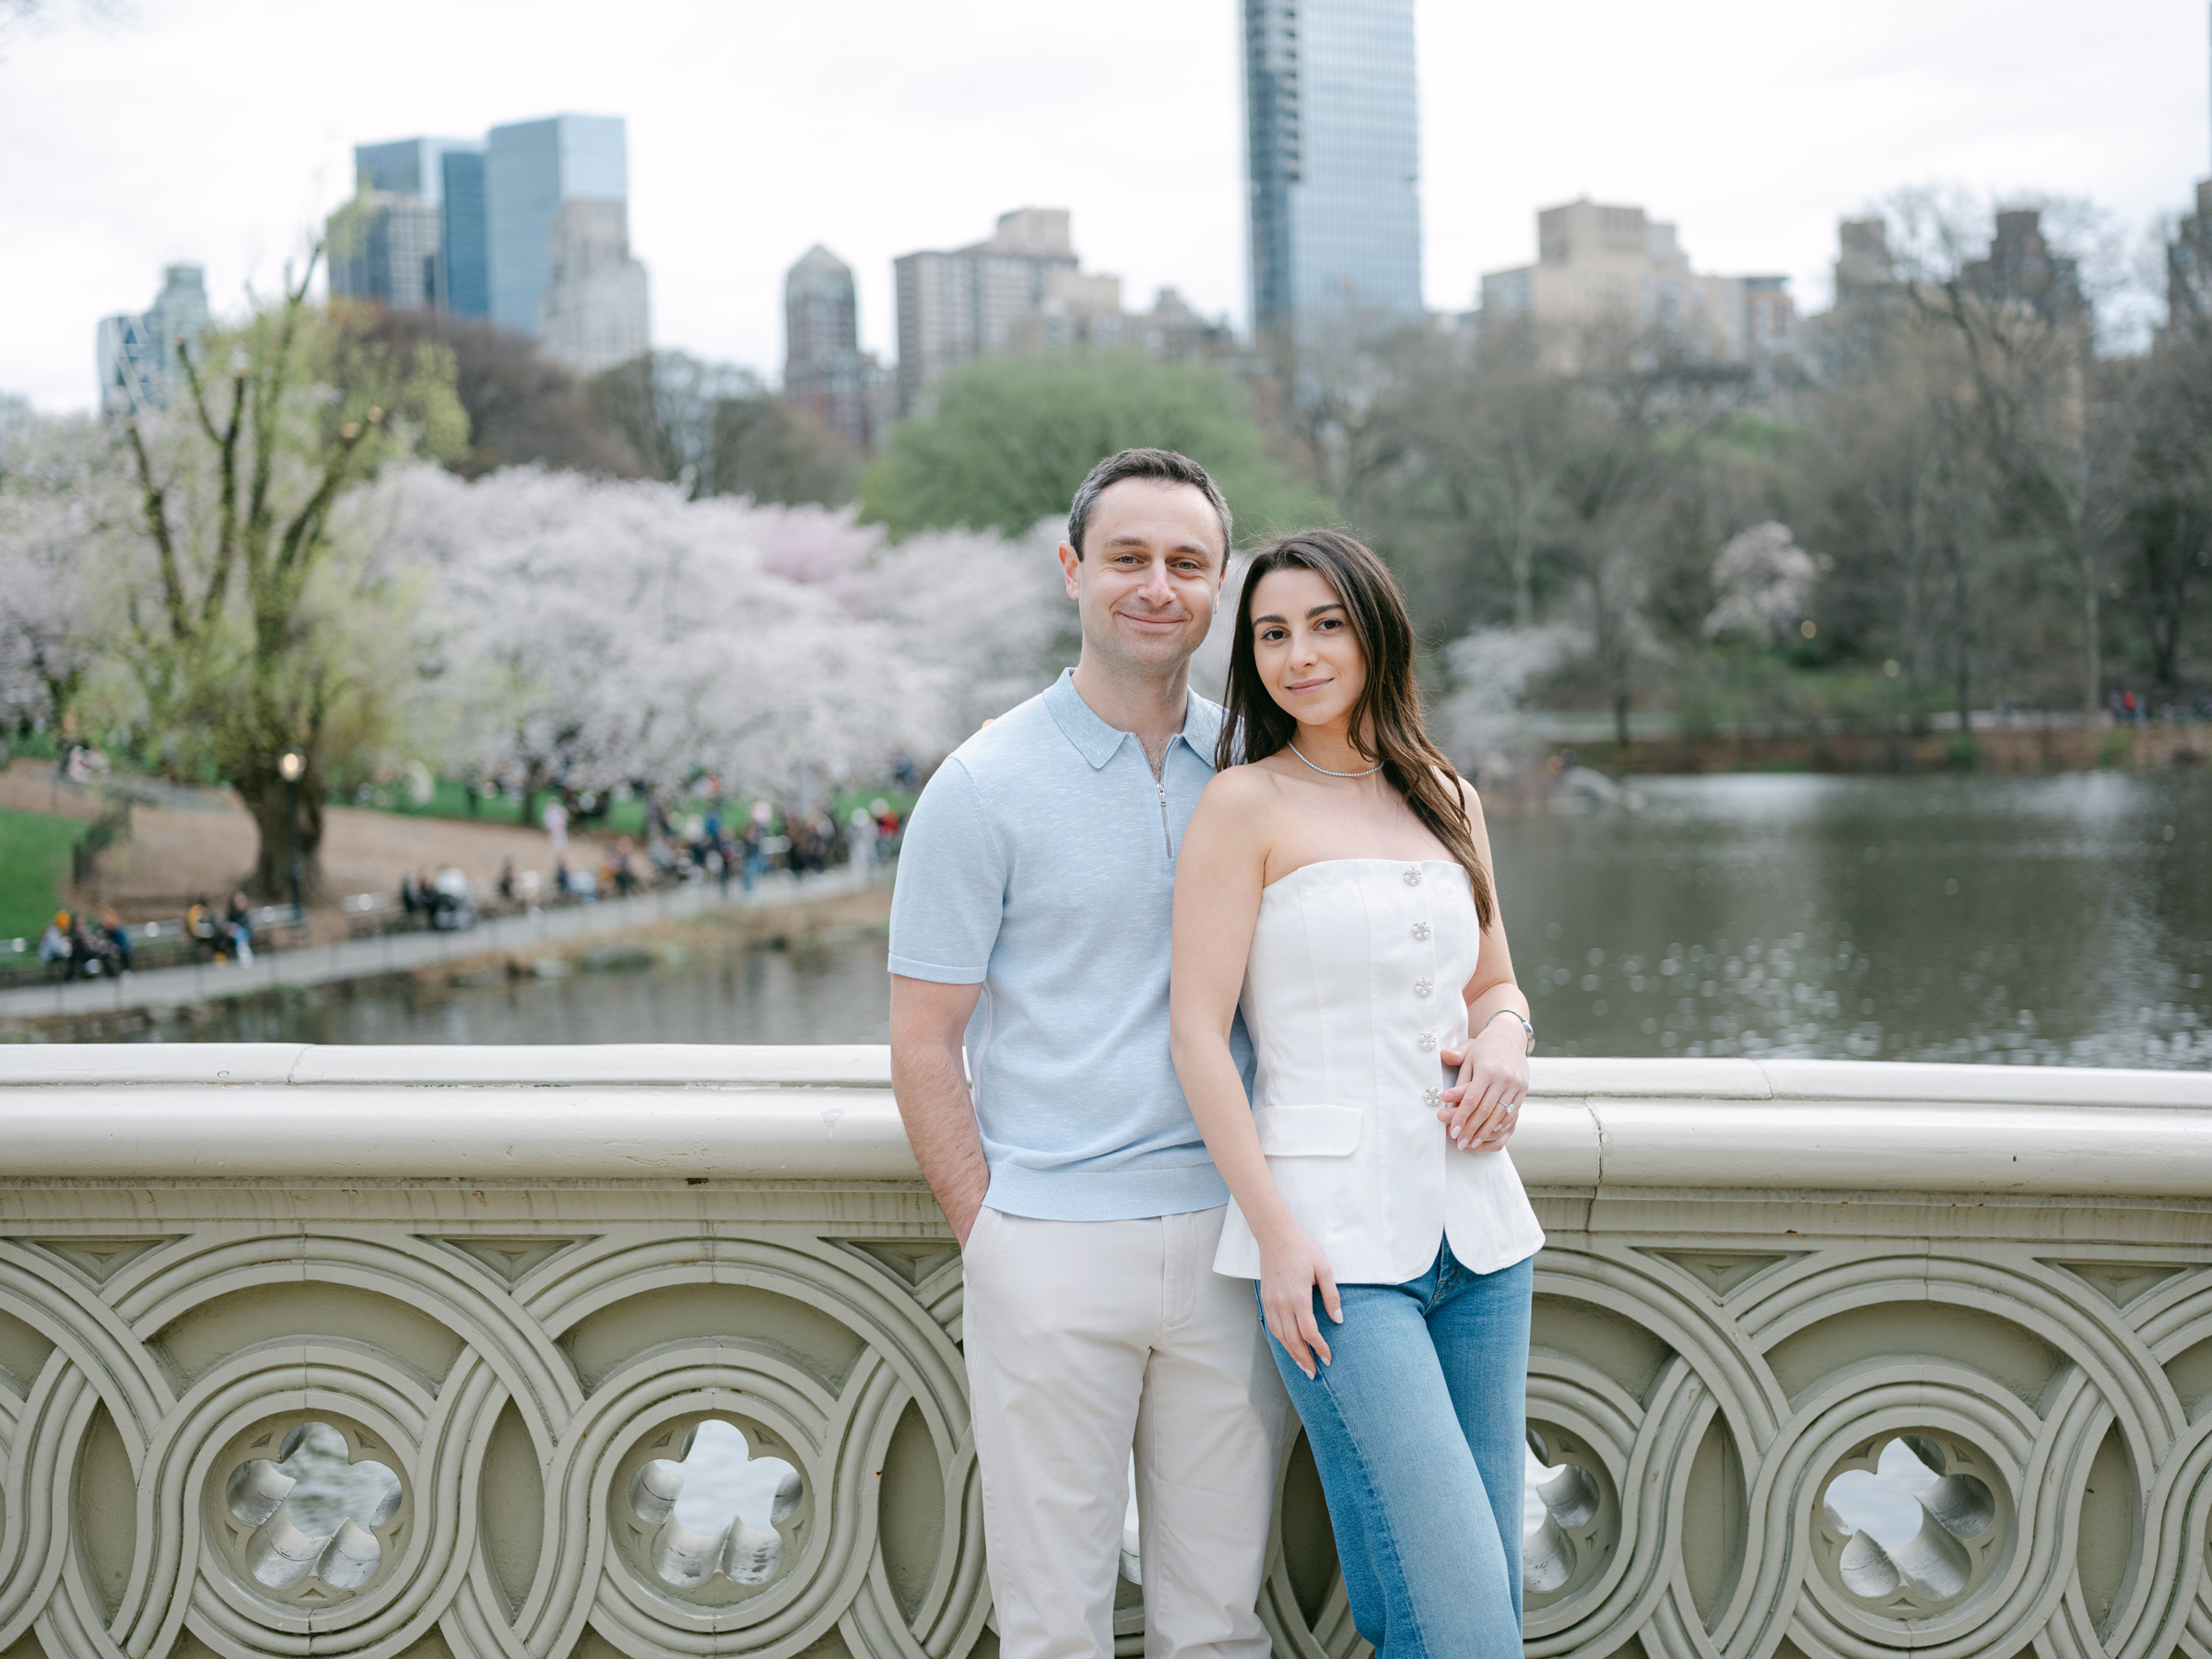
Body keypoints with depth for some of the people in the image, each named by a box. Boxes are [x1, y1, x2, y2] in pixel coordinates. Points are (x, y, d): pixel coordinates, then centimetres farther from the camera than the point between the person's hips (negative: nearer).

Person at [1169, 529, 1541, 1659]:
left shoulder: (1444, 800, 13)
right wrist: (1275, 1232, -14)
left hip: (1475, 1220, 6)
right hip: (1333, 1239, -6)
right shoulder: (1245, 805, -3)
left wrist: (1506, 1039, 0)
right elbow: (1199, 1033, -7)